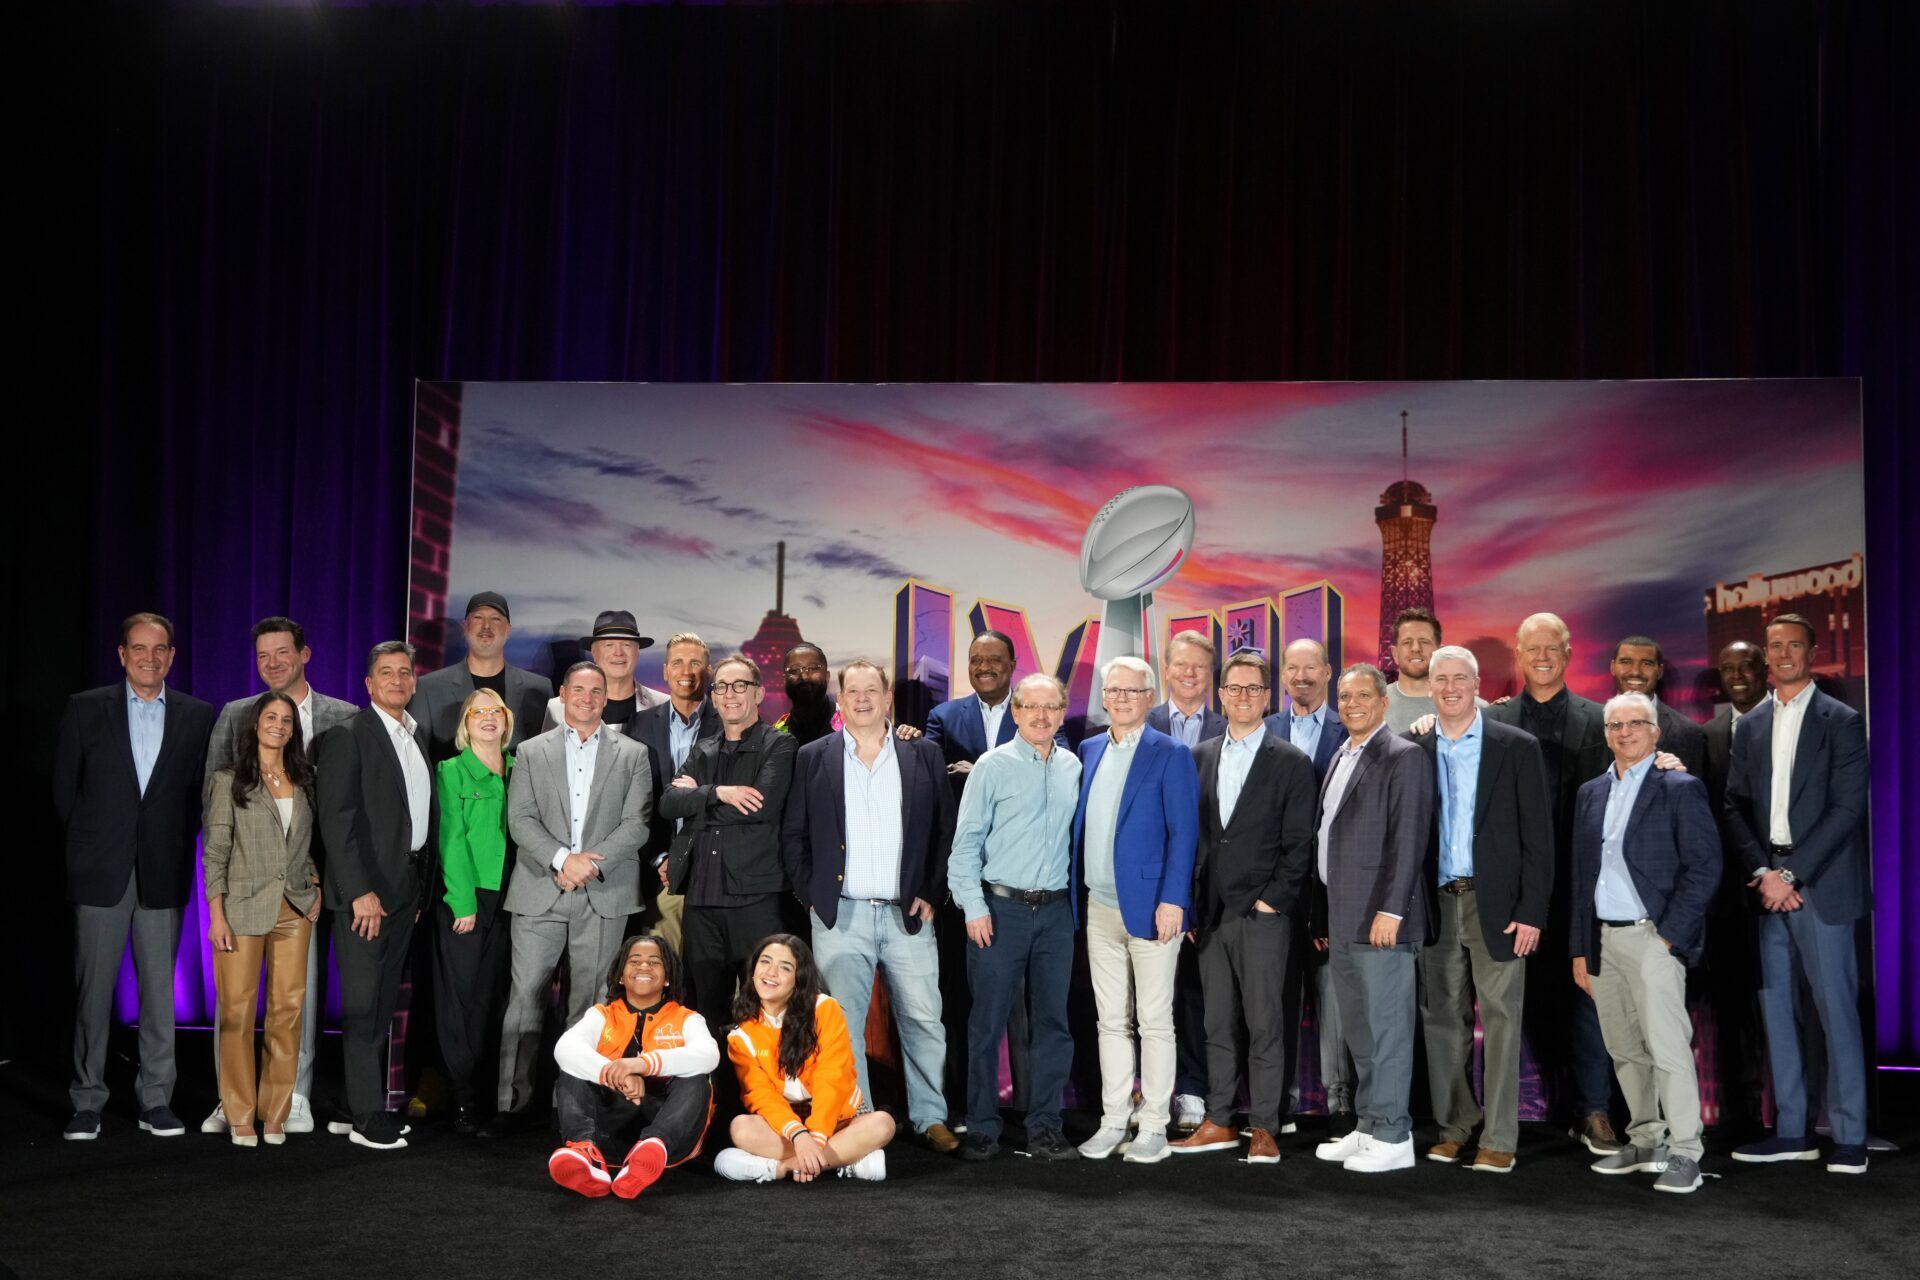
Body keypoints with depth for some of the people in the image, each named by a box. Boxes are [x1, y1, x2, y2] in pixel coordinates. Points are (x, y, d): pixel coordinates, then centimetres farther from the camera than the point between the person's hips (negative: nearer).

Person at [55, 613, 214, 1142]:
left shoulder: (197, 716, 6)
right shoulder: (85, 709, 4)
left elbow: (200, 791, 8)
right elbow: (65, 788, 6)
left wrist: (176, 847, 2)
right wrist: (91, 843, 5)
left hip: (163, 874, 1)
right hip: (102, 871, -1)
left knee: (160, 989, 3)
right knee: (93, 988, 2)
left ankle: (156, 1099, 11)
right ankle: (87, 1102, 9)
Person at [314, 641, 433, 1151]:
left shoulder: (418, 735, 15)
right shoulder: (347, 737, -8)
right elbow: (336, 819, -15)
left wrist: (421, 886, 12)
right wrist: (360, 892, -20)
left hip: (406, 887, 7)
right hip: (365, 889, -7)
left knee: (383, 1003, 11)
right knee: (363, 1003, -3)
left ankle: (357, 1106, 20)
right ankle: (366, 1115, 2)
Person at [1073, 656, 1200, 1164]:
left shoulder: (1171, 755, -5)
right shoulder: (1089, 751, 11)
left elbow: (1183, 833, -10)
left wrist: (1173, 900, -15)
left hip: (1150, 907, -5)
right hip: (1100, 908, 5)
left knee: (1154, 1022, 1)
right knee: (1111, 1021, 11)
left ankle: (1154, 1127, 8)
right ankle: (1113, 1122, 18)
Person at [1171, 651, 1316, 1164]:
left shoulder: (1291, 762, 0)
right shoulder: (1200, 757, 12)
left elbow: (1299, 844, -2)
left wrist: (1273, 900, -9)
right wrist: (1189, 905, 7)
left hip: (1262, 914, -4)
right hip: (1210, 914, 4)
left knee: (1265, 1025, -2)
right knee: (1217, 1024, 9)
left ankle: (1264, 1127, 5)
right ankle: (1219, 1122, 16)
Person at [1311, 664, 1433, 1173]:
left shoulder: (1402, 757, -9)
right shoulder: (1341, 759, 18)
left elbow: (1408, 840, -15)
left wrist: (1390, 910, -20)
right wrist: (1326, 918, 17)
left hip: (1380, 920, -9)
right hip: (1343, 922, 9)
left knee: (1385, 1029, -4)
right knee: (1359, 1032, 13)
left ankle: (1392, 1138, 3)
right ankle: (1367, 1127, 21)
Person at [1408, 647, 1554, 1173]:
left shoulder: (1516, 748, 1)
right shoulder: (1414, 750, 8)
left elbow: (1537, 835, -2)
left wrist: (1532, 911, -9)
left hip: (1495, 903, -3)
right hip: (1436, 905, 3)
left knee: (1500, 1018, -2)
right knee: (1443, 1017, 7)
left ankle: (1499, 1139, 3)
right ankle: (1453, 1127, 18)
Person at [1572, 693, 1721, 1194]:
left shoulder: (1681, 789, -2)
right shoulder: (1591, 793, 15)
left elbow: (1704, 867, -7)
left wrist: (1668, 936, -12)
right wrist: (1581, 949, 14)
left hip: (1652, 937, -6)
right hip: (1603, 939, 6)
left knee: (1667, 1046, -9)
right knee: (1624, 1049, 10)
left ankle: (1683, 1152, -3)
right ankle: (1645, 1141, 21)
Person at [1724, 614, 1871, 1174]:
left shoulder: (1841, 721, 0)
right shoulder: (1750, 726, 14)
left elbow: (1847, 808, -7)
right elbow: (1736, 807, 10)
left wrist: (1792, 874, -12)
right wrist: (1763, 872, -5)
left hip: (1820, 883, -5)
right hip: (1766, 882, 5)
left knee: (1836, 1008, -4)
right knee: (1774, 1007, 6)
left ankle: (1849, 1137, 3)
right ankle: (1790, 1131, 14)